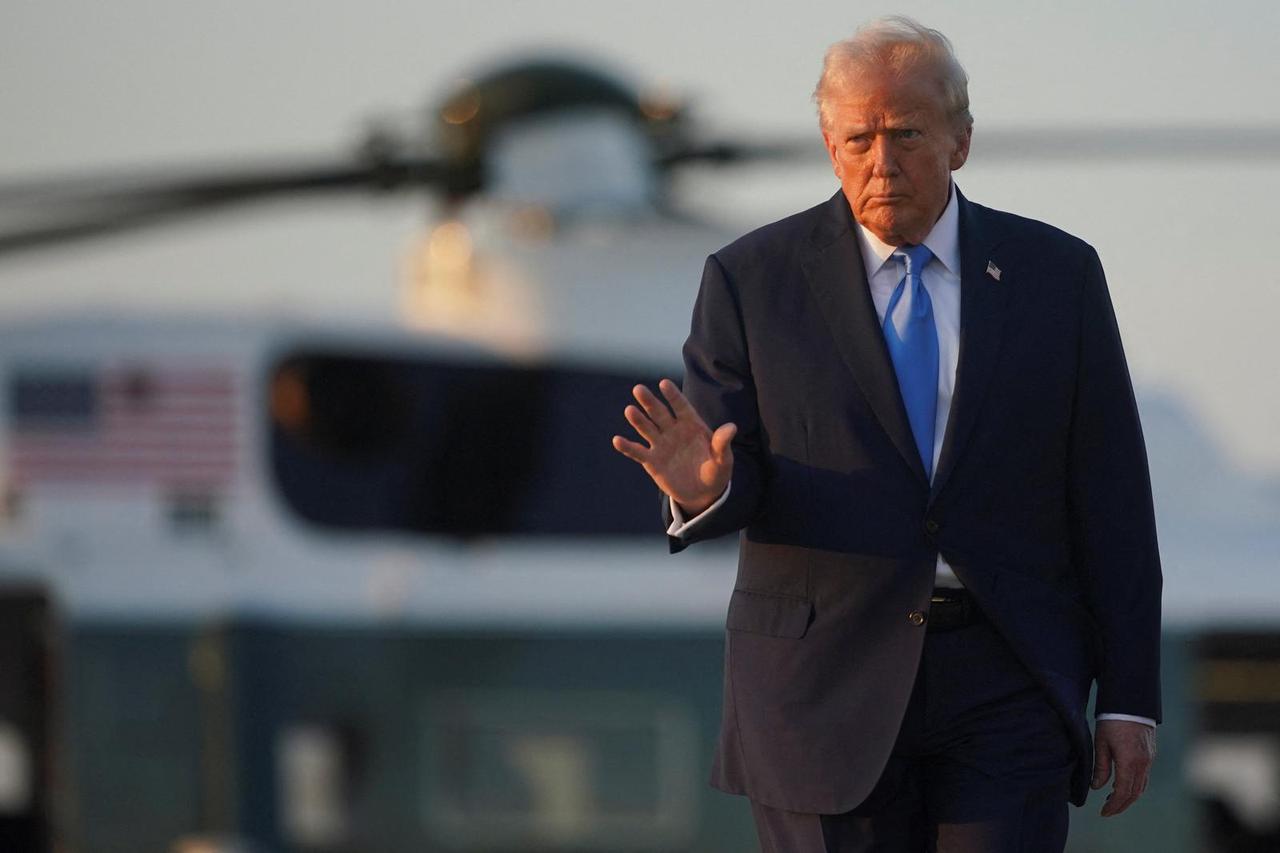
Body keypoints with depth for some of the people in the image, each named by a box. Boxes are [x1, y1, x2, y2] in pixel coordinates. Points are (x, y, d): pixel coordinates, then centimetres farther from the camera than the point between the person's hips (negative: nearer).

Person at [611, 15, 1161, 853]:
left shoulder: (1056, 274, 5)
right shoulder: (752, 279, 2)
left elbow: (1112, 500, 6)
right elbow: (732, 481, 0)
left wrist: (1129, 699, 2)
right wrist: (706, 486, -25)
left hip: (1008, 682, 0)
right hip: (828, 685, 0)